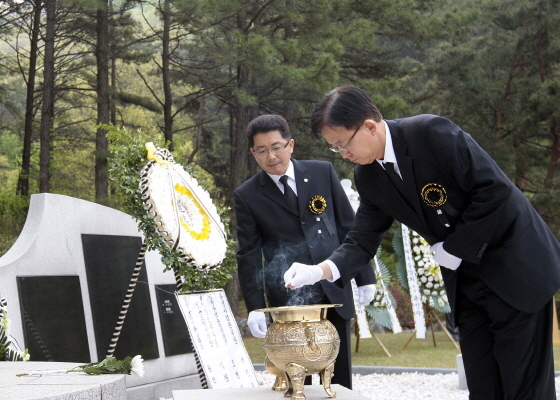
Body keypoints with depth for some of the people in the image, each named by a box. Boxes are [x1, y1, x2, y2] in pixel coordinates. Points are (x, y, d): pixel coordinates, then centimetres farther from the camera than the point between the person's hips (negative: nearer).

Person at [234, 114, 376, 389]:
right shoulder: (247, 196, 0)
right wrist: (254, 308, -7)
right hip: (288, 300, -2)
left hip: (335, 293, 2)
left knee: (340, 379, 7)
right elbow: (249, 255, -1)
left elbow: (348, 225, 8)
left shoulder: (323, 172, 4)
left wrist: (364, 277, 7)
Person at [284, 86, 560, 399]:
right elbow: (363, 240, 3)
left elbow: (495, 189, -23)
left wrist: (455, 248, -17)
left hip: (515, 266, -7)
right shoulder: (369, 177, 0)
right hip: (464, 276, 7)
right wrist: (320, 270, -15)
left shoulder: (432, 133, -22)